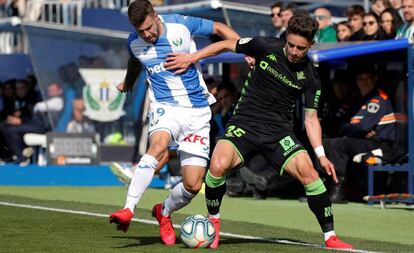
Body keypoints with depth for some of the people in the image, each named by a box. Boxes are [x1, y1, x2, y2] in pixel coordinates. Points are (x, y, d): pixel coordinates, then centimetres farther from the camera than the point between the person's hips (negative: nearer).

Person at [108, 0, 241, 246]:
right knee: (158, 145, -36)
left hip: (198, 111, 0)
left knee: (193, 185, -5)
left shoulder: (181, 25, -9)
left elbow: (220, 28, 5)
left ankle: (164, 212, 26)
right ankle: (128, 210, -40)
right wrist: (128, 83, 43)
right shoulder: (134, 42, -1)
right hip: (165, 107, 0)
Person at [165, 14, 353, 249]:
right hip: (244, 124, -1)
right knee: (219, 165, -27)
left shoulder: (310, 77, -1)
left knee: (308, 171, -22)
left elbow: (310, 117, 5)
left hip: (279, 131, 1)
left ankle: (330, 236, -9)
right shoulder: (267, 47, -6)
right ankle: (214, 222, 0)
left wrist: (321, 155, -6)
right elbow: (228, 45, 7)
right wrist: (191, 58, 4)